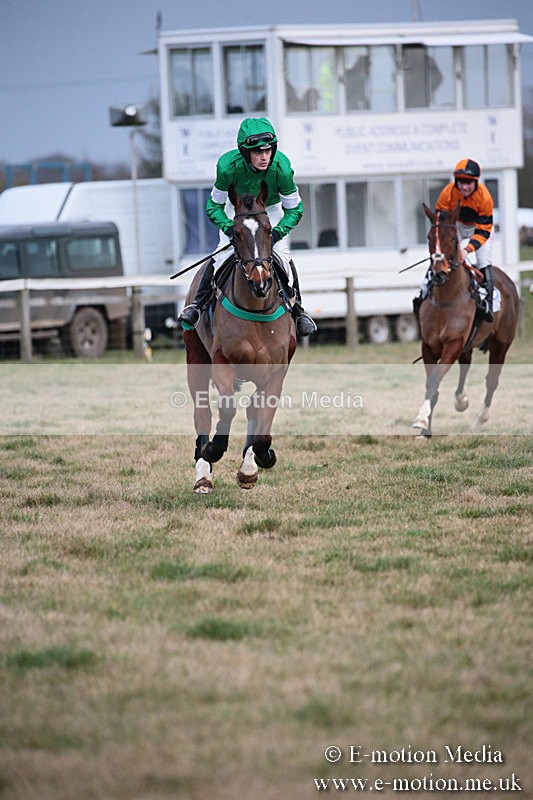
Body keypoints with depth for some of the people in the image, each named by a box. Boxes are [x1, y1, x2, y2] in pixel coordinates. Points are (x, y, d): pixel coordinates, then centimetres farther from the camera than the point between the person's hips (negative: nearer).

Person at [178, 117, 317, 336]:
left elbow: (294, 209, -17)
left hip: (271, 210, 0)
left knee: (282, 256, -12)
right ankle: (197, 305, 3)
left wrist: (278, 232, -33)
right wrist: (230, 228, -36)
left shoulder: (281, 168, -32)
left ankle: (297, 310, 9)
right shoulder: (228, 166, -33)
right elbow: (214, 207, -19)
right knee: (221, 256, -15)